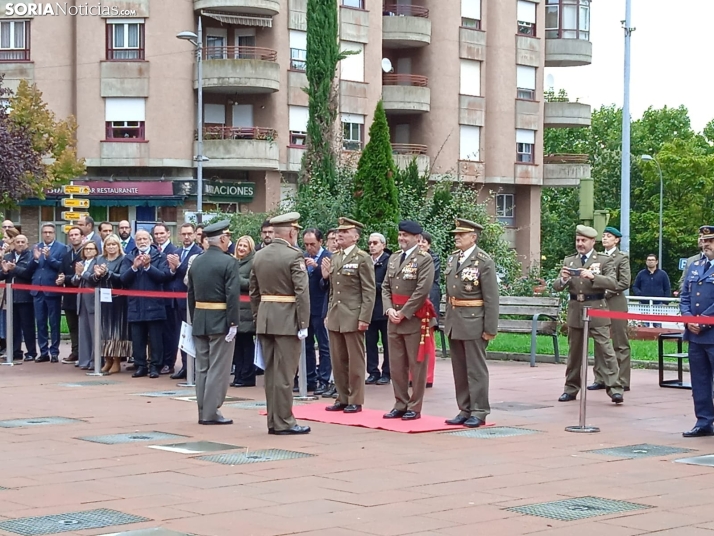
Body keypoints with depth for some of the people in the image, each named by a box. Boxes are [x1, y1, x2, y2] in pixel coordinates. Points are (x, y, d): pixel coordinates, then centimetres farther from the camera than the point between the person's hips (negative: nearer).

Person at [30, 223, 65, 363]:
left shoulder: (61, 248, -1)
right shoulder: (36, 248, 12)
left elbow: (62, 266, -12)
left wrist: (48, 257, -21)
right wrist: (35, 259, -12)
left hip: (52, 290, -4)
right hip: (38, 290, 4)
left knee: (54, 323, 2)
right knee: (40, 322, 7)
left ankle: (54, 352, 7)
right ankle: (43, 352, 13)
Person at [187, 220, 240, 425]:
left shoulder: (196, 262, 8)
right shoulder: (228, 262, -12)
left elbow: (191, 294, 10)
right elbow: (232, 295, -18)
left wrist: (194, 320, 14)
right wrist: (233, 323, -14)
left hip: (200, 320, 7)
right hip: (220, 320, -6)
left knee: (202, 368, 11)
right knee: (218, 368, -2)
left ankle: (203, 411, 15)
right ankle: (211, 413, -3)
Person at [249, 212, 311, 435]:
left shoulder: (258, 256, 10)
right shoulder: (294, 256, -11)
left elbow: (253, 291, 13)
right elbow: (302, 292, -16)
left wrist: (257, 318, 18)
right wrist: (303, 324, -13)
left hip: (265, 319, 7)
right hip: (287, 319, -7)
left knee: (270, 372, 11)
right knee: (284, 373, -3)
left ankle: (273, 421, 16)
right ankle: (284, 422, 0)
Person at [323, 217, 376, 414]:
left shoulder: (362, 258, -6)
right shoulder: (334, 258, 15)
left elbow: (369, 291, -10)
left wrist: (364, 318, -15)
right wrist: (329, 313, 14)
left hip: (353, 317, -6)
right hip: (335, 317, 7)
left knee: (355, 361, 0)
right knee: (338, 361, 9)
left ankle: (356, 401, 6)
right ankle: (342, 398, 17)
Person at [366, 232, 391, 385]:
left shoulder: (389, 261, -7)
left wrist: (373, 286, -16)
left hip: (383, 309, -5)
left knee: (387, 342, 4)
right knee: (370, 341, 7)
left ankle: (386, 373, 11)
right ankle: (373, 372, 13)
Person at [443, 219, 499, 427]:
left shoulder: (484, 261, -11)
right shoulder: (453, 258, 10)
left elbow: (491, 298, -13)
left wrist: (490, 328, -15)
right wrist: (447, 318, 14)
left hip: (473, 321, -7)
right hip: (454, 322, 7)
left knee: (476, 369, 0)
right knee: (459, 369, 12)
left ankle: (479, 412, 7)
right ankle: (465, 411, 20)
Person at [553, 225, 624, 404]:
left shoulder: (604, 260, 1)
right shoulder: (568, 261, 10)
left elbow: (613, 283, -12)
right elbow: (557, 287, 8)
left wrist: (593, 277, -25)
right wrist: (563, 279, -15)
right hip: (575, 310, 4)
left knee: (606, 350, -9)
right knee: (574, 352, 11)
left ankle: (614, 388, -11)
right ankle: (571, 388, 20)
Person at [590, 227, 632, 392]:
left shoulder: (622, 258, -1)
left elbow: (625, 283, -9)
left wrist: (606, 292, -13)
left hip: (615, 304, -5)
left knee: (620, 344, -1)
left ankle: (623, 381, 2)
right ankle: (600, 379, 12)